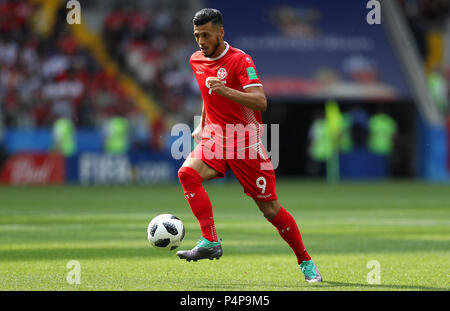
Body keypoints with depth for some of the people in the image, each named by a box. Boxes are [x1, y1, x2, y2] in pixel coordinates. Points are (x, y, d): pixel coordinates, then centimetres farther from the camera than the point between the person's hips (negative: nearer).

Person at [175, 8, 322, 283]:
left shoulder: (240, 60, -13)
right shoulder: (196, 61, 8)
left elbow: (261, 102, -24)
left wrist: (225, 91, -36)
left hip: (246, 141, -5)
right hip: (216, 137, 5)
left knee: (270, 209, -3)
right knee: (188, 172, -26)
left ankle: (306, 262, 15)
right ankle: (210, 242, -27)